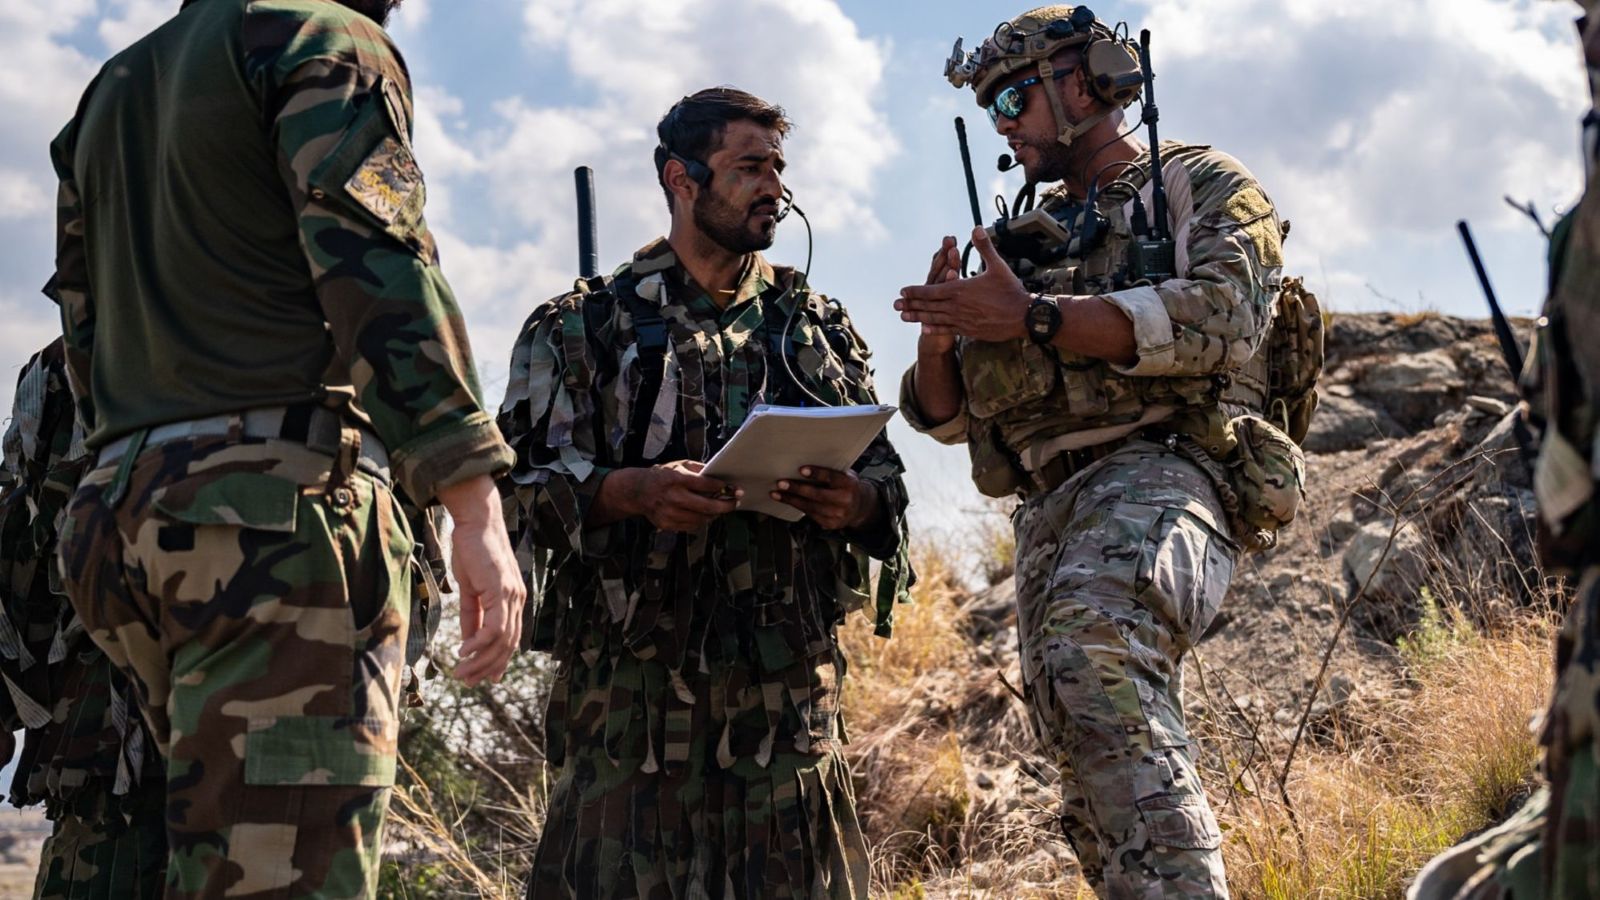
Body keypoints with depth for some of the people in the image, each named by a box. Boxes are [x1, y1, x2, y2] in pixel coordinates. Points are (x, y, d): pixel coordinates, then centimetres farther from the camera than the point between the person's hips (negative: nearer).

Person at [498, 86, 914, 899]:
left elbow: (884, 475, 15)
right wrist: (632, 491, -20)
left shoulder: (820, 328, 17)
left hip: (791, 679, 3)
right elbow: (525, 478, -2)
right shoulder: (584, 327, 7)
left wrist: (857, 502, -9)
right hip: (632, 672, -3)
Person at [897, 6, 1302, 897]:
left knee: (1095, 640, -37)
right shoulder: (1028, 240, 27)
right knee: (1098, 796, 2)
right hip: (1048, 512, 7)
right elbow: (946, 413, 24)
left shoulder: (1205, 187, 10)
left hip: (1161, 470, -7)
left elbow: (1219, 317, -12)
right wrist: (941, 337, 0)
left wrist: (1033, 319, -18)